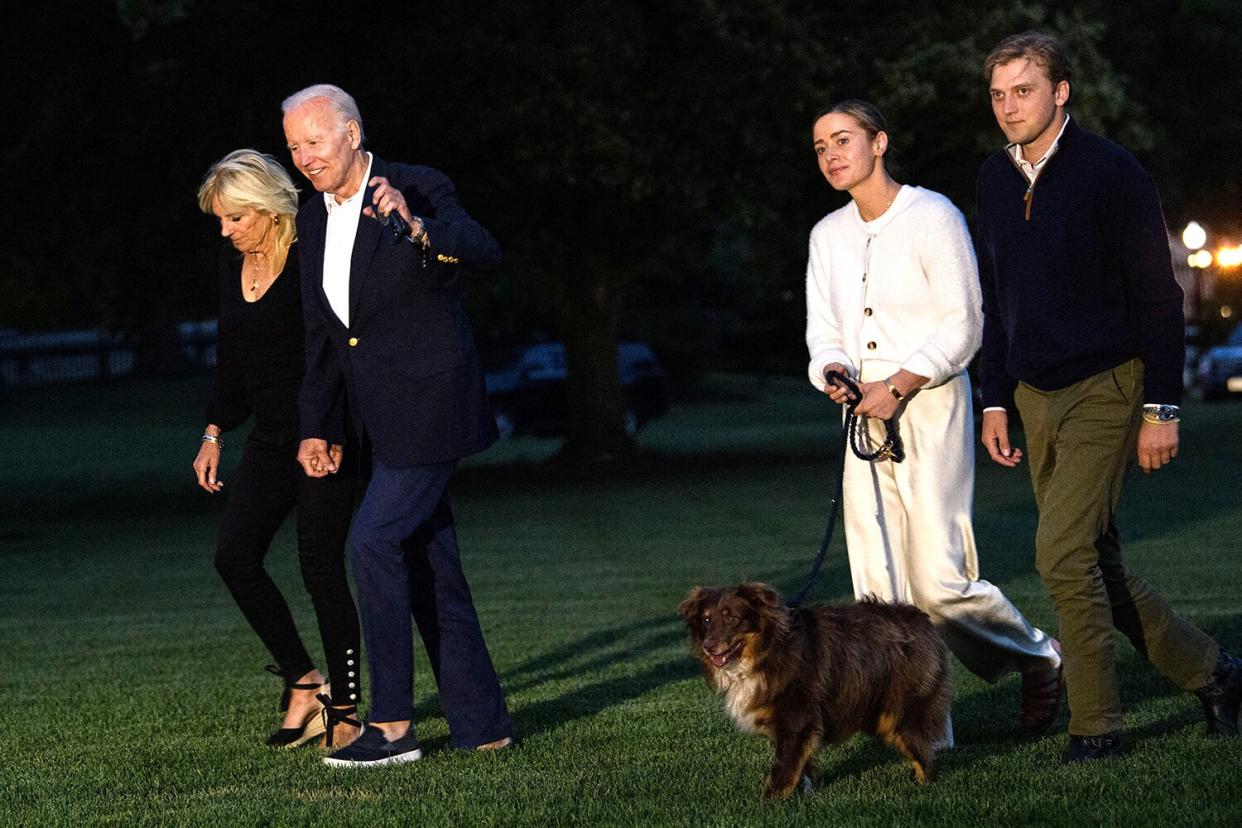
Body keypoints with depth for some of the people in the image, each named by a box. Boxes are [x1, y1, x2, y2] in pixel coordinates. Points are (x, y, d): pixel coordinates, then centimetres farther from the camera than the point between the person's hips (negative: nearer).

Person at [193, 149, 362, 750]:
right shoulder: (234, 261, 9)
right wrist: (214, 434, 14)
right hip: (270, 439, 7)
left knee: (321, 567, -7)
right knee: (234, 555, -2)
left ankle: (345, 714, 1)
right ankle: (304, 685, 8)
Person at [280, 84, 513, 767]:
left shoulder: (419, 190, -11)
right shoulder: (312, 222, 11)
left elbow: (485, 251, -27)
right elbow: (320, 334, 17)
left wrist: (417, 227, -44)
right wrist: (314, 428, 14)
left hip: (430, 406, -8)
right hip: (382, 421, 8)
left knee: (374, 539, -14)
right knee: (430, 564, 8)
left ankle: (390, 724, -8)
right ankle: (482, 724, 14)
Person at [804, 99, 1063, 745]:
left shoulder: (932, 217, -7)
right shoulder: (828, 236, 13)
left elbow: (962, 326, -10)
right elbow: (823, 330, 15)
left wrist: (898, 387, -17)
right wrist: (833, 372, -7)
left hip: (930, 409, -6)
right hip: (866, 418, 6)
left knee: (938, 580, -11)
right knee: (879, 587, 0)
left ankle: (1039, 659, 15)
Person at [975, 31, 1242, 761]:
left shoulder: (1111, 173, -11)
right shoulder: (996, 181, 9)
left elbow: (1158, 296, -11)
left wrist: (1162, 407, -15)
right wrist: (996, 401, 13)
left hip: (1106, 391, -7)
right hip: (1038, 397, 7)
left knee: (1064, 555, -15)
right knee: (1095, 568, 9)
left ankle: (1096, 732, -6)